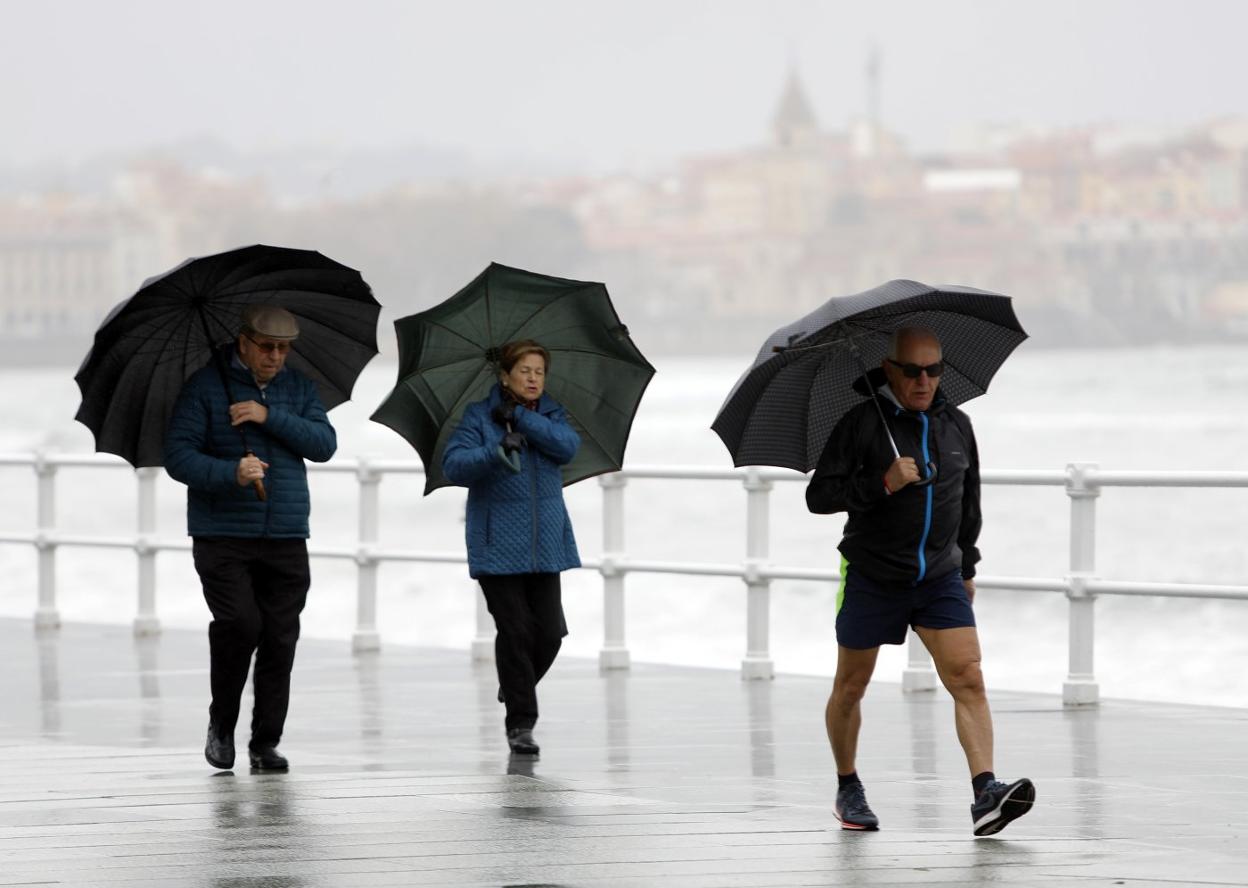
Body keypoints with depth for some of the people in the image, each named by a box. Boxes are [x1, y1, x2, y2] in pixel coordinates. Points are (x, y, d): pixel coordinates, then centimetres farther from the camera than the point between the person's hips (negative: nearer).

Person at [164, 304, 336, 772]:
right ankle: (222, 723, 3)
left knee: (280, 637, -1)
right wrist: (231, 474, -22)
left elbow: (325, 444, 0)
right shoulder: (204, 387, 0)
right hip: (223, 536, -4)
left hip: (286, 539, 4)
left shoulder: (299, 388, 13)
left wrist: (270, 417, -12)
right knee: (239, 622, -18)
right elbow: (177, 455, -6)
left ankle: (266, 742, 8)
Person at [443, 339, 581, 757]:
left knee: (550, 632, 0)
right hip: (498, 546, -3)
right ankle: (520, 722, 1)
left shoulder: (551, 415, 11)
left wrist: (520, 417, -15)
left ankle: (516, 687, 30)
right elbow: (454, 464, -13)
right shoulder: (479, 416, 0)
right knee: (515, 631, -8)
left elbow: (568, 446, -10)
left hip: (545, 545, 3)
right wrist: (496, 451, -30)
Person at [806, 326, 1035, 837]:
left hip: (939, 579, 3)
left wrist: (967, 565, 24)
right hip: (871, 578, -3)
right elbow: (818, 496, -14)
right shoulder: (862, 424, -10)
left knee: (967, 678, -14)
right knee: (850, 687, 10)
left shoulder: (956, 425, 6)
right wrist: (882, 483, -25)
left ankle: (985, 795, -24)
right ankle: (848, 789, 30)